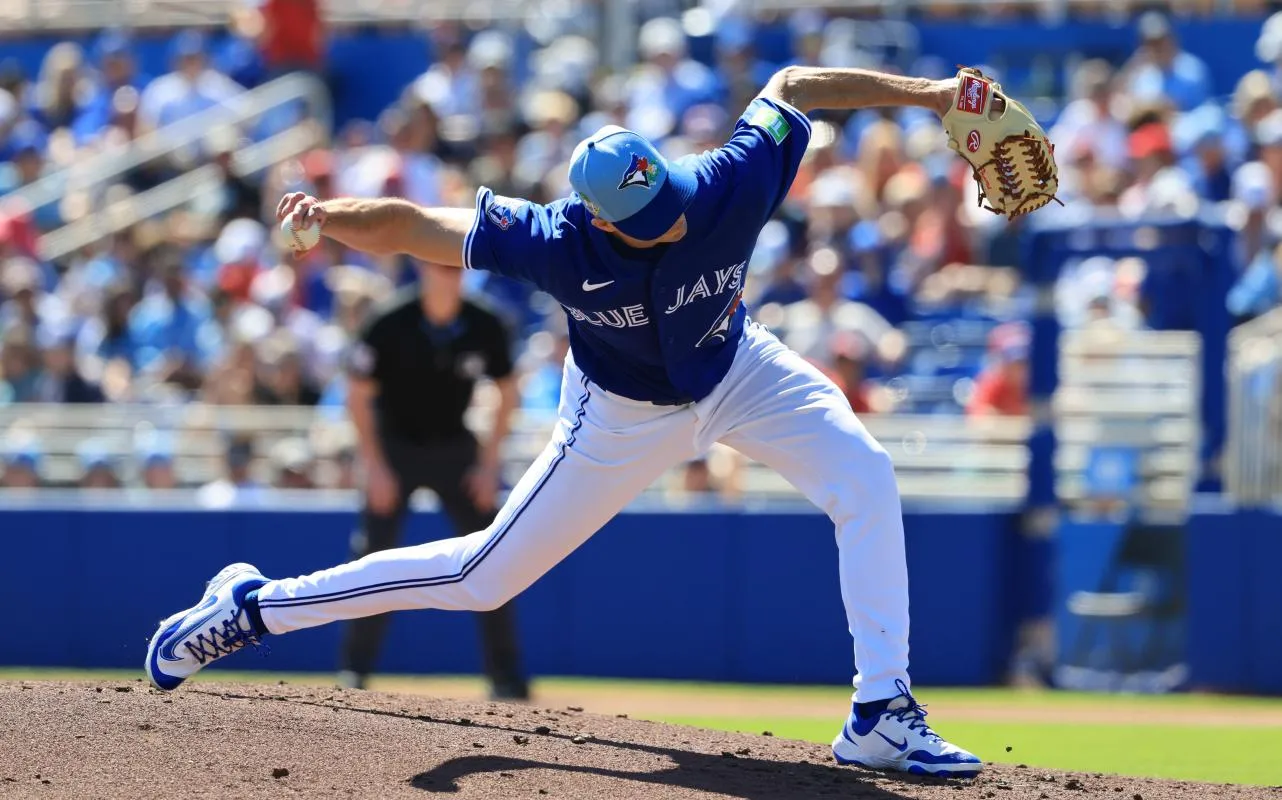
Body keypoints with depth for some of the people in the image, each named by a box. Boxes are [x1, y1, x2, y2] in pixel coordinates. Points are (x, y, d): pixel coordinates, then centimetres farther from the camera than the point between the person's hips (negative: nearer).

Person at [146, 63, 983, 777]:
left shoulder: (733, 186, -33)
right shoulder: (559, 244, -37)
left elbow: (791, 85, -17)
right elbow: (408, 226, -32)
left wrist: (924, 92, -23)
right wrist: (328, 216, -52)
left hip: (738, 372, 3)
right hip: (626, 416, -3)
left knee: (866, 476, -20)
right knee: (484, 577, 3)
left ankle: (881, 716, -14)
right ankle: (254, 605, 20)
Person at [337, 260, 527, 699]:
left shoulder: (485, 327, -13)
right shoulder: (390, 324, -20)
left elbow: (507, 395, 1)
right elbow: (358, 396, -11)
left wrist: (489, 463, -5)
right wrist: (374, 466, -14)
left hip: (455, 449, 2)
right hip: (395, 446, -2)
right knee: (373, 556, -7)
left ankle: (506, 677, 3)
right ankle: (354, 672, 4)